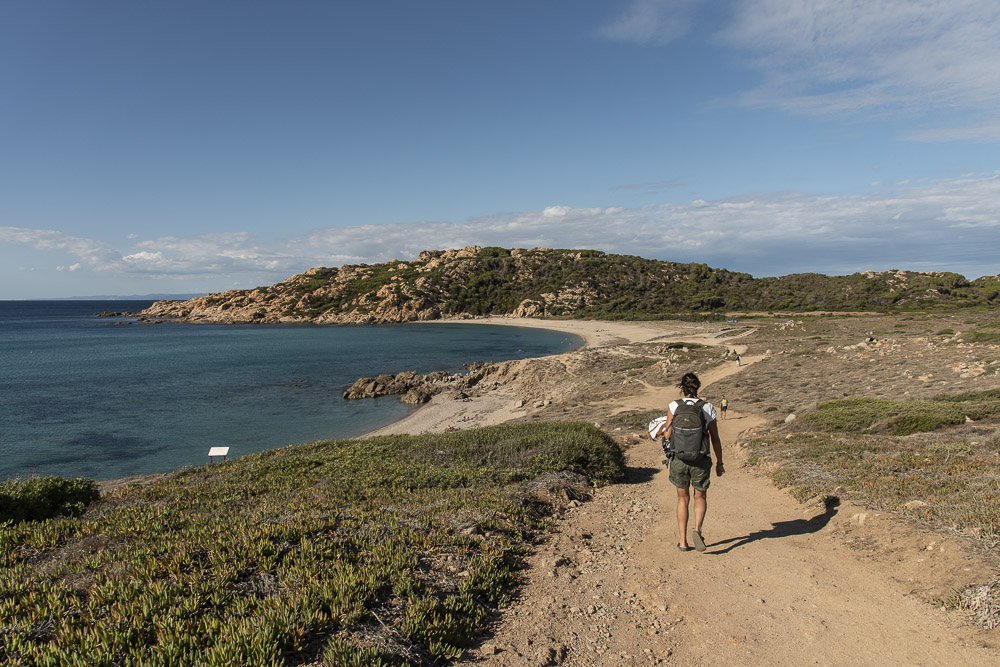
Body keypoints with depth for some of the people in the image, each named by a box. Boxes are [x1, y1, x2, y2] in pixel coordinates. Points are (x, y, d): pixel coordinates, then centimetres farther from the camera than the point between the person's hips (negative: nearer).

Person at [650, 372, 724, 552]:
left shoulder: (674, 406, -5)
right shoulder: (708, 408, -3)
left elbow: (668, 435, -8)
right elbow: (715, 439, 2)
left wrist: (662, 429, 15)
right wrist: (719, 462, 12)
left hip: (679, 459, 0)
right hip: (701, 460, 0)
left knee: (683, 499, 17)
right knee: (700, 497, 20)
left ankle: (683, 542, 17)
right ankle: (697, 529, -6)